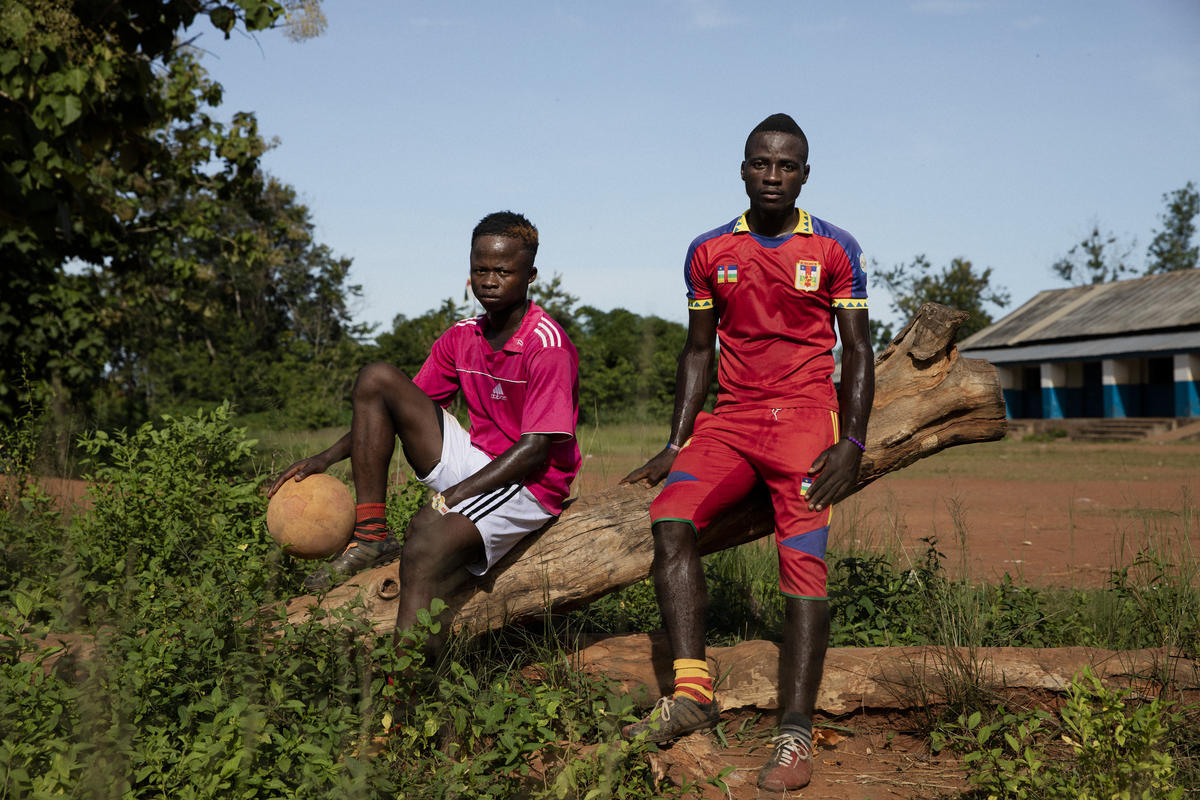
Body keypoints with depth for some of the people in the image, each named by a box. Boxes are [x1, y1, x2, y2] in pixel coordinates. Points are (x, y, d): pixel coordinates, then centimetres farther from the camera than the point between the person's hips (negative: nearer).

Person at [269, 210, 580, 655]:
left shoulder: (548, 345, -16)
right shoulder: (461, 338, 6)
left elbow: (536, 450, -20)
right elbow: (408, 405, 12)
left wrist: (453, 496, -24)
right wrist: (326, 459, 3)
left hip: (531, 484, -7)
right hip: (477, 463, 7)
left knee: (422, 552, -33)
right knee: (376, 378, -3)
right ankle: (370, 534, -6)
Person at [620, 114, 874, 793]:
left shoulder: (836, 250, 5)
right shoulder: (709, 251, 12)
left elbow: (859, 350, 5)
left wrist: (852, 442, -8)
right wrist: (675, 444, 8)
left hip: (806, 416, -3)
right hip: (729, 418, 3)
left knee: (803, 561, -16)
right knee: (670, 519, -22)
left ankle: (796, 735, -16)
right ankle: (693, 692, -22)